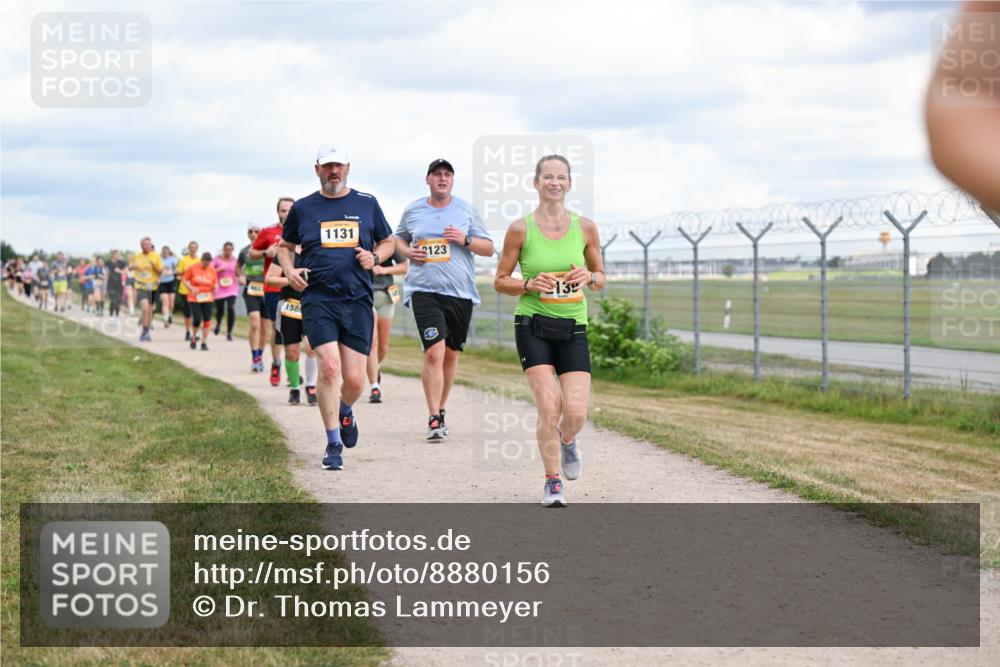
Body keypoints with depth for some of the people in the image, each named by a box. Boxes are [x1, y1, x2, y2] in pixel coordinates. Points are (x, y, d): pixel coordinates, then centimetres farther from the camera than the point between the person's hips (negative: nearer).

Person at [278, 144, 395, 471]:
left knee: (354, 380, -1)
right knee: (329, 367, -17)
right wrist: (289, 270, 2)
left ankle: (345, 413, 35)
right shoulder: (302, 208, 8)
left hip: (358, 300, 1)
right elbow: (285, 245, 21)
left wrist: (375, 257, -2)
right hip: (318, 299, -1)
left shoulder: (366, 203, 10)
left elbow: (388, 242, 20)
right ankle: (333, 444, -5)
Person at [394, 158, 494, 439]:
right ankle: (434, 419, -15)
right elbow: (398, 238, 24)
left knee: (451, 354, 10)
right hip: (424, 291, -2)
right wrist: (408, 251, 1)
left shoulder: (466, 210, 7)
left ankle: (440, 410, 28)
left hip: (461, 292, 2)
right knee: (434, 352, -16)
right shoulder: (412, 211, 8)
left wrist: (465, 240, -10)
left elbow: (489, 248, 9)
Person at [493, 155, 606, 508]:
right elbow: (500, 281, 3)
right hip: (533, 325, -2)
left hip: (573, 329, 2)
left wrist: (589, 277, -9)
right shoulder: (520, 229, -3)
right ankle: (553, 482, 3)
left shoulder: (585, 227, 4)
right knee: (549, 406, -14)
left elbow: (601, 277, 14)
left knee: (576, 412, -7)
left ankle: (566, 440, 31)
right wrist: (529, 284, -15)